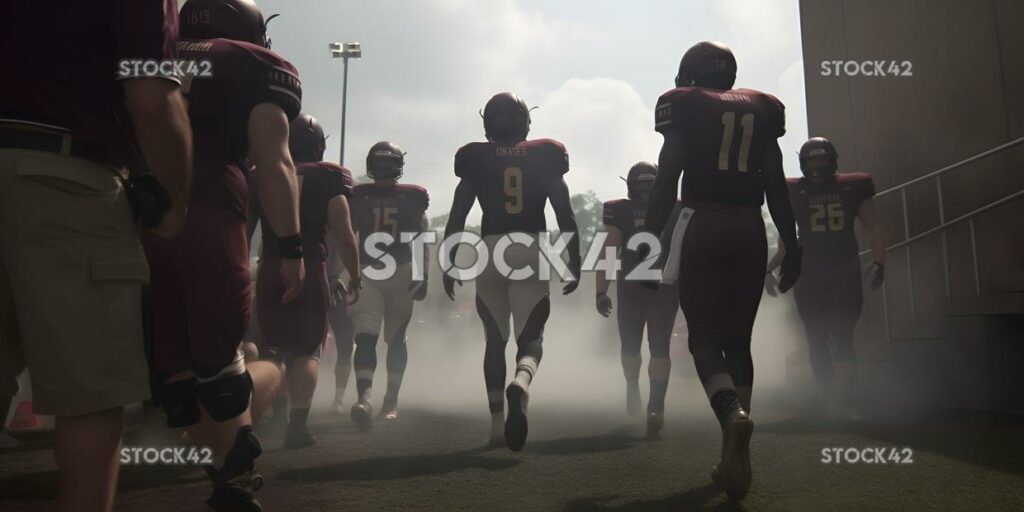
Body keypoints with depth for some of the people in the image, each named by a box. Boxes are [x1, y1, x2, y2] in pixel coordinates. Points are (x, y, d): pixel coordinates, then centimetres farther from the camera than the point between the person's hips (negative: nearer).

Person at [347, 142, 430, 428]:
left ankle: (391, 399, 19)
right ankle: (364, 397, -30)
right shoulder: (358, 196, 7)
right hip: (367, 273, 0)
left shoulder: (411, 197, 6)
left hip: (402, 273, 0)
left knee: (396, 338, 9)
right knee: (365, 336, -17)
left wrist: (421, 277, -1)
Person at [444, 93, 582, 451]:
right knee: (531, 336, 4)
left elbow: (456, 218, 4)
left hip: (490, 250, 1)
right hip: (532, 250, -1)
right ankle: (521, 384, -29)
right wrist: (574, 262, 10)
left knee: (495, 339, 14)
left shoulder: (475, 159, 6)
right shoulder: (546, 156, 6)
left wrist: (448, 265, 10)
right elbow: (566, 217, 4)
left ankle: (497, 422, 15)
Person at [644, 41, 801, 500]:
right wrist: (792, 246, 16)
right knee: (738, 339, 10)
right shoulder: (761, 109, 15)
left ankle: (732, 412, -27)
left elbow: (667, 181, -4)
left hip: (702, 224, -4)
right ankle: (733, 455, 10)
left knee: (705, 337, 2)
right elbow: (777, 188, 12)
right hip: (750, 229, 4)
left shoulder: (684, 106, 4)